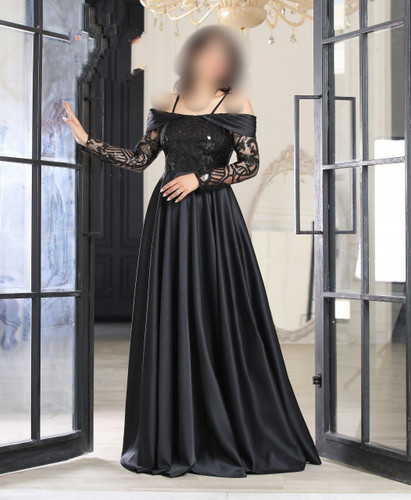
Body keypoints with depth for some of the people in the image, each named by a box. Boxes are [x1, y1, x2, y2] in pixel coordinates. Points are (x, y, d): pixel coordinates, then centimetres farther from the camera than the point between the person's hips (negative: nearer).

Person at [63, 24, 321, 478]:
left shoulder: (235, 105, 0)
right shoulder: (167, 105, 11)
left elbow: (251, 164, -4)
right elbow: (139, 159, 11)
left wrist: (199, 178, -13)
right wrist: (87, 141, 6)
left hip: (212, 219, -4)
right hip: (168, 219, 4)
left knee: (218, 321, -2)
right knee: (169, 321, 4)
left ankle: (228, 435, 11)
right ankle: (173, 437, 15)